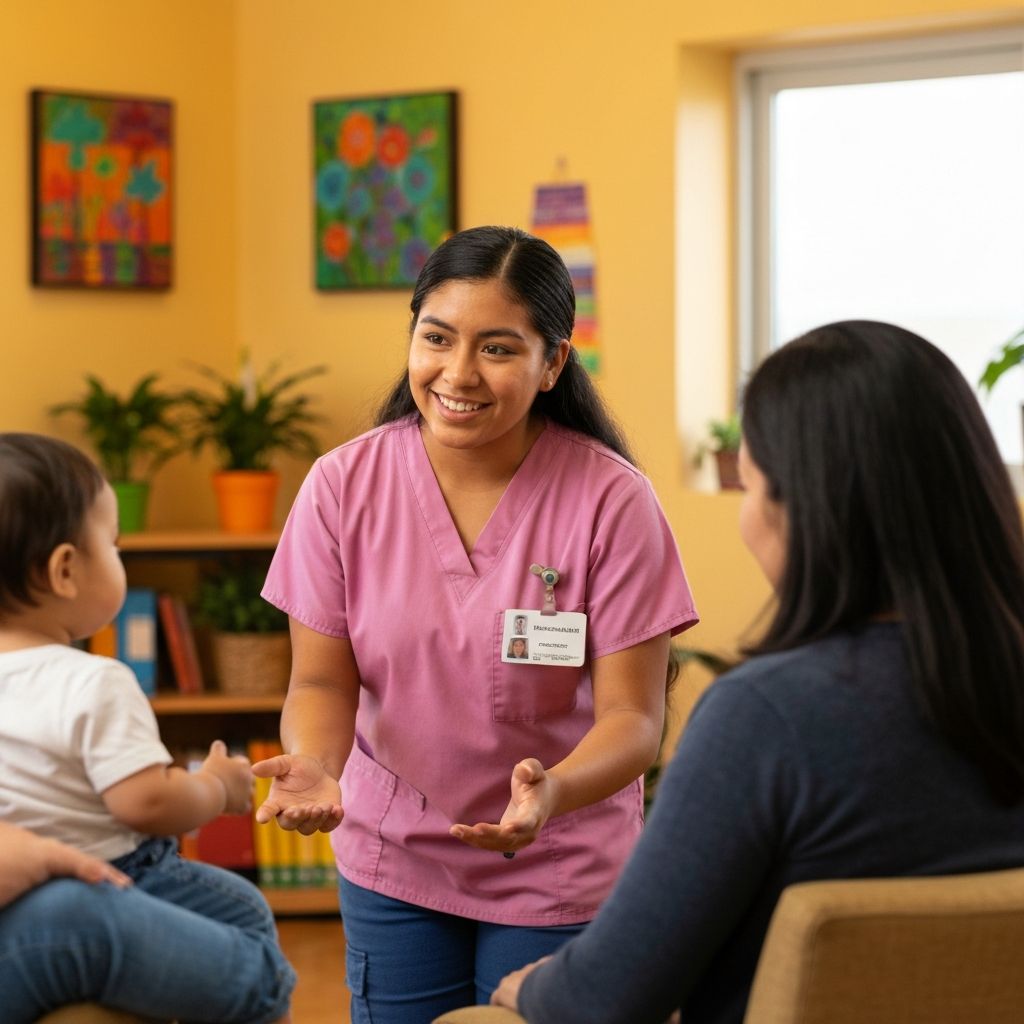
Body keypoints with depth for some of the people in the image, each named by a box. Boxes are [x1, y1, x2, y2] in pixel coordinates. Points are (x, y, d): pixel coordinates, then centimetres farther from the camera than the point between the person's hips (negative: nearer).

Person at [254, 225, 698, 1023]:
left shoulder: (612, 500, -18)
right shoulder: (344, 485, -10)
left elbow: (632, 716, -17)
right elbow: (322, 681, -5)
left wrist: (553, 793, -38)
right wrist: (315, 765, -27)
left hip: (559, 875, -2)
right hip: (391, 857, 2)